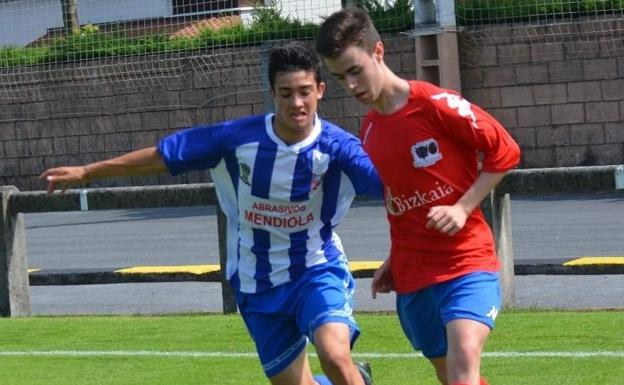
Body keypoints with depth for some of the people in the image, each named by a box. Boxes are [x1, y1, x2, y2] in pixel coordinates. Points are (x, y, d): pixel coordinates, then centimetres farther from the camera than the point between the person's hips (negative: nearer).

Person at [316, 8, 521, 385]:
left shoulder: (435, 104, -12)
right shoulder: (369, 131, 9)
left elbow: (505, 151, -8)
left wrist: (463, 207, -16)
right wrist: (395, 261, 14)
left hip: (466, 263, -7)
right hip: (411, 277, 7)